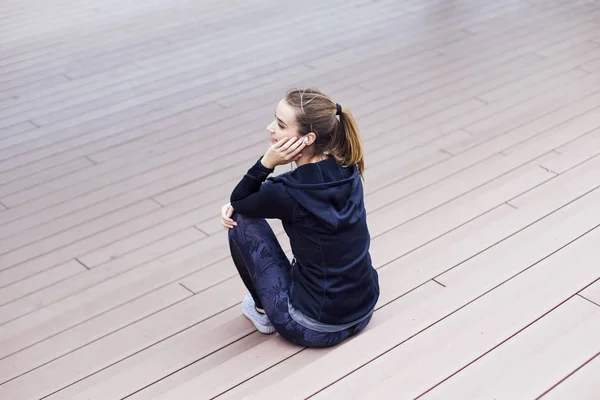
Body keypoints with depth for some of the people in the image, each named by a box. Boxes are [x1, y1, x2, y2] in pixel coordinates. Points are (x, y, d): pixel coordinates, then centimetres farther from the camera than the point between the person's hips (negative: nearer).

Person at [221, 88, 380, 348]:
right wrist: (238, 206, 2)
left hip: (315, 327, -7)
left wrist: (267, 162, -17)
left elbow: (237, 201, -3)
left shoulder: (289, 193, -25)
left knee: (242, 221, 4)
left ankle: (263, 310, 20)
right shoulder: (347, 169, -5)